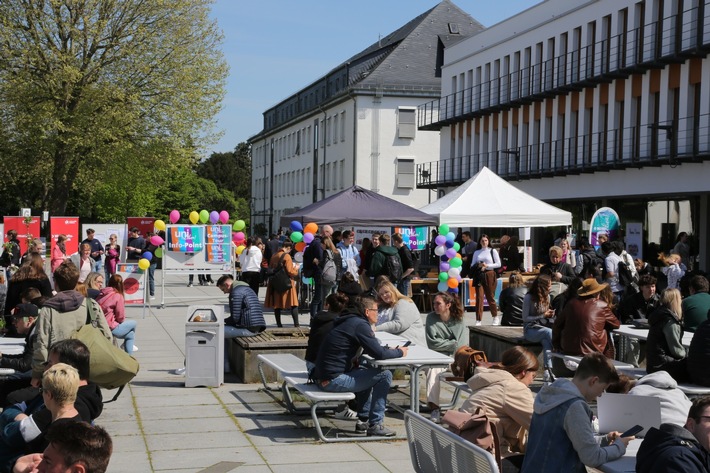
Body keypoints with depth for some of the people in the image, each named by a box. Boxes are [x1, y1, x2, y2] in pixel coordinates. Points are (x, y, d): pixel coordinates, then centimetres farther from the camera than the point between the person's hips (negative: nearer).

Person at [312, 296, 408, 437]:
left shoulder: (349, 321, 16)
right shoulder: (360, 324, -13)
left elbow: (371, 349, 27)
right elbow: (378, 354, -17)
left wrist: (389, 350, 14)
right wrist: (399, 352, 0)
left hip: (323, 377, 10)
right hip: (333, 380, -10)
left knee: (366, 371, 31)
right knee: (384, 375, -6)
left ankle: (363, 420, 28)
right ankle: (375, 425, 0)